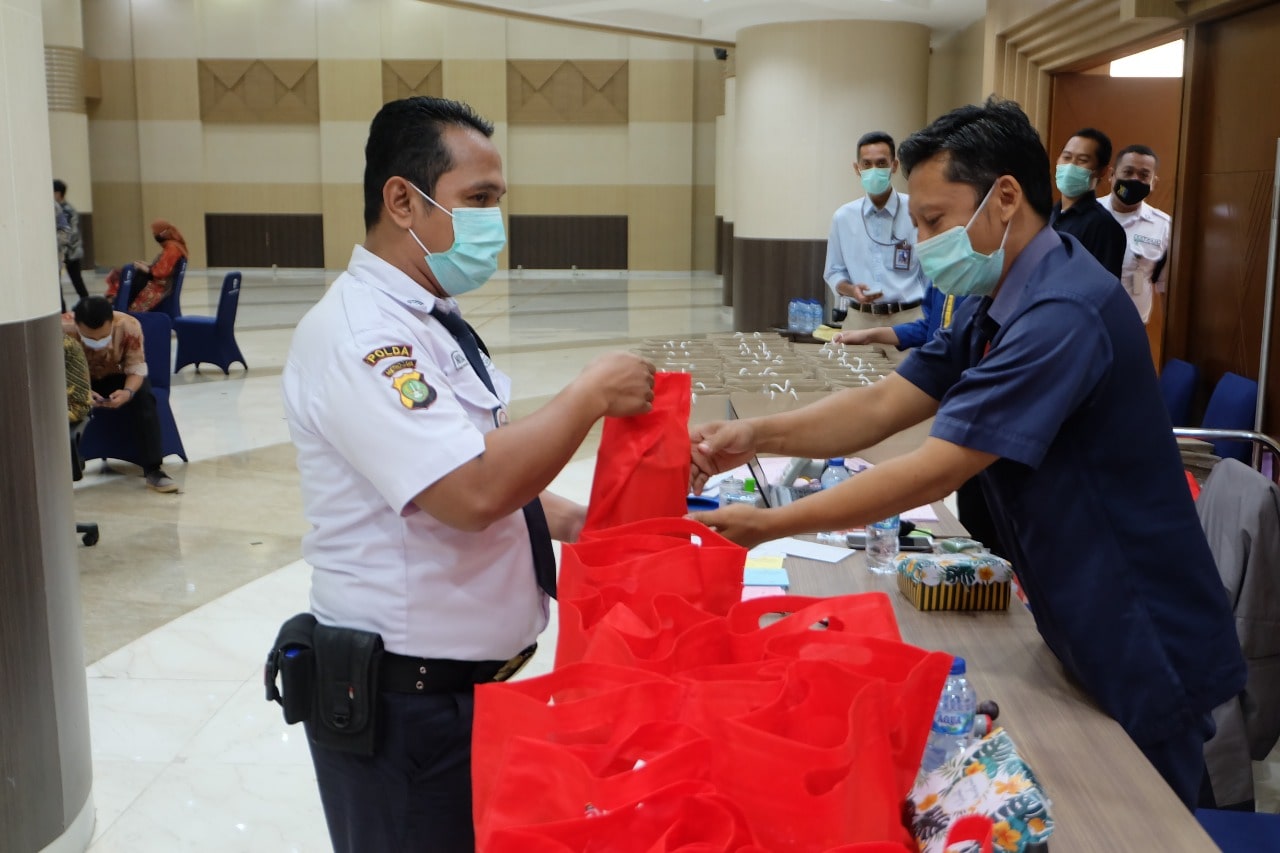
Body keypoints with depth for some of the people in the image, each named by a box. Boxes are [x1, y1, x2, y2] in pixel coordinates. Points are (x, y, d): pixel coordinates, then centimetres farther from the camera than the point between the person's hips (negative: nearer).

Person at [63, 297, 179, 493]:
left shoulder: (129, 326, -31)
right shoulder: (63, 329, -31)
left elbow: (137, 369, -24)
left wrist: (128, 392, -45)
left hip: (117, 377, 0)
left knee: (144, 397, -29)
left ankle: (153, 470, -26)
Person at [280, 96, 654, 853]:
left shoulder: (432, 324, 9)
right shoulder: (356, 335, -21)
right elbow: (471, 492, -31)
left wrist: (571, 521, 4)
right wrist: (593, 394, -20)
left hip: (473, 679, 9)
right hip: (407, 704, -9)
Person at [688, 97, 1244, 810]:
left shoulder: (1063, 313, -27)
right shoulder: (996, 307, 5)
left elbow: (933, 473, -29)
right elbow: (883, 406, -2)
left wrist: (769, 525, -24)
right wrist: (757, 436, -17)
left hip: (1146, 652, -9)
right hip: (1085, 634, 9)